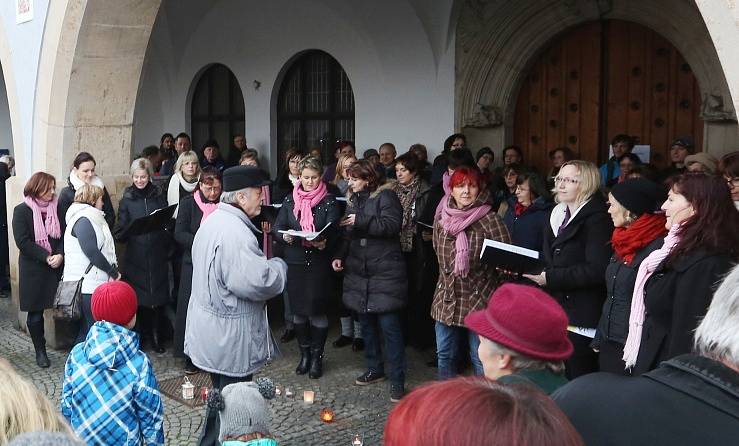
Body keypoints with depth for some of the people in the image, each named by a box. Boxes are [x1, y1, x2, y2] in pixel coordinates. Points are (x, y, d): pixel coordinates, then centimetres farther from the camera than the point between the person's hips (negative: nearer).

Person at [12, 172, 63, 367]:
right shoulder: (22, 211, -2)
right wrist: (46, 257, -16)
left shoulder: (57, 208, 7)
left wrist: (60, 255, -13)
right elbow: (22, 241, -10)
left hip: (56, 268, 2)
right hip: (33, 269, -2)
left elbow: (64, 235, 5)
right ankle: (40, 351, 18)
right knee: (35, 313, 5)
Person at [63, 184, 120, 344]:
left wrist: (113, 271, 10)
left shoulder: (91, 218, 22)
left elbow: (103, 247, 21)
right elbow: (92, 252, -19)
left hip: (94, 282, 10)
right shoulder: (83, 220, -11)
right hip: (87, 283, -10)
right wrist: (113, 272, -12)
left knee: (85, 328, 11)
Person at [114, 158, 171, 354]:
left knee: (159, 295, 2)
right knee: (137, 297, 0)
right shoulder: (127, 199, 5)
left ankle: (155, 334, 16)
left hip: (157, 255, 1)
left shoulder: (159, 196, 9)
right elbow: (121, 232, 0)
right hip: (136, 256, -1)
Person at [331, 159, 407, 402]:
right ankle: (375, 369, 31)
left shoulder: (385, 196, -6)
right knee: (366, 322, 15)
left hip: (385, 273, -8)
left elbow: (392, 225, -20)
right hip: (359, 272, 8)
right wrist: (339, 255, 4)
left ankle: (397, 381, -1)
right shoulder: (353, 200, 16)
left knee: (389, 325, -7)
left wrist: (361, 221, -22)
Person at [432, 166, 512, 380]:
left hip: (479, 299, -5)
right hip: (447, 298, 6)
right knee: (444, 354, 17)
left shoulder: (490, 219, -14)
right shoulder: (441, 216, 3)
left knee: (481, 359, 4)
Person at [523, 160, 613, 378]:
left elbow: (596, 270, -19)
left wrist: (551, 278, -19)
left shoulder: (597, 218, -10)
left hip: (582, 317, -7)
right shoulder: (558, 214, 15)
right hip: (558, 311, 7)